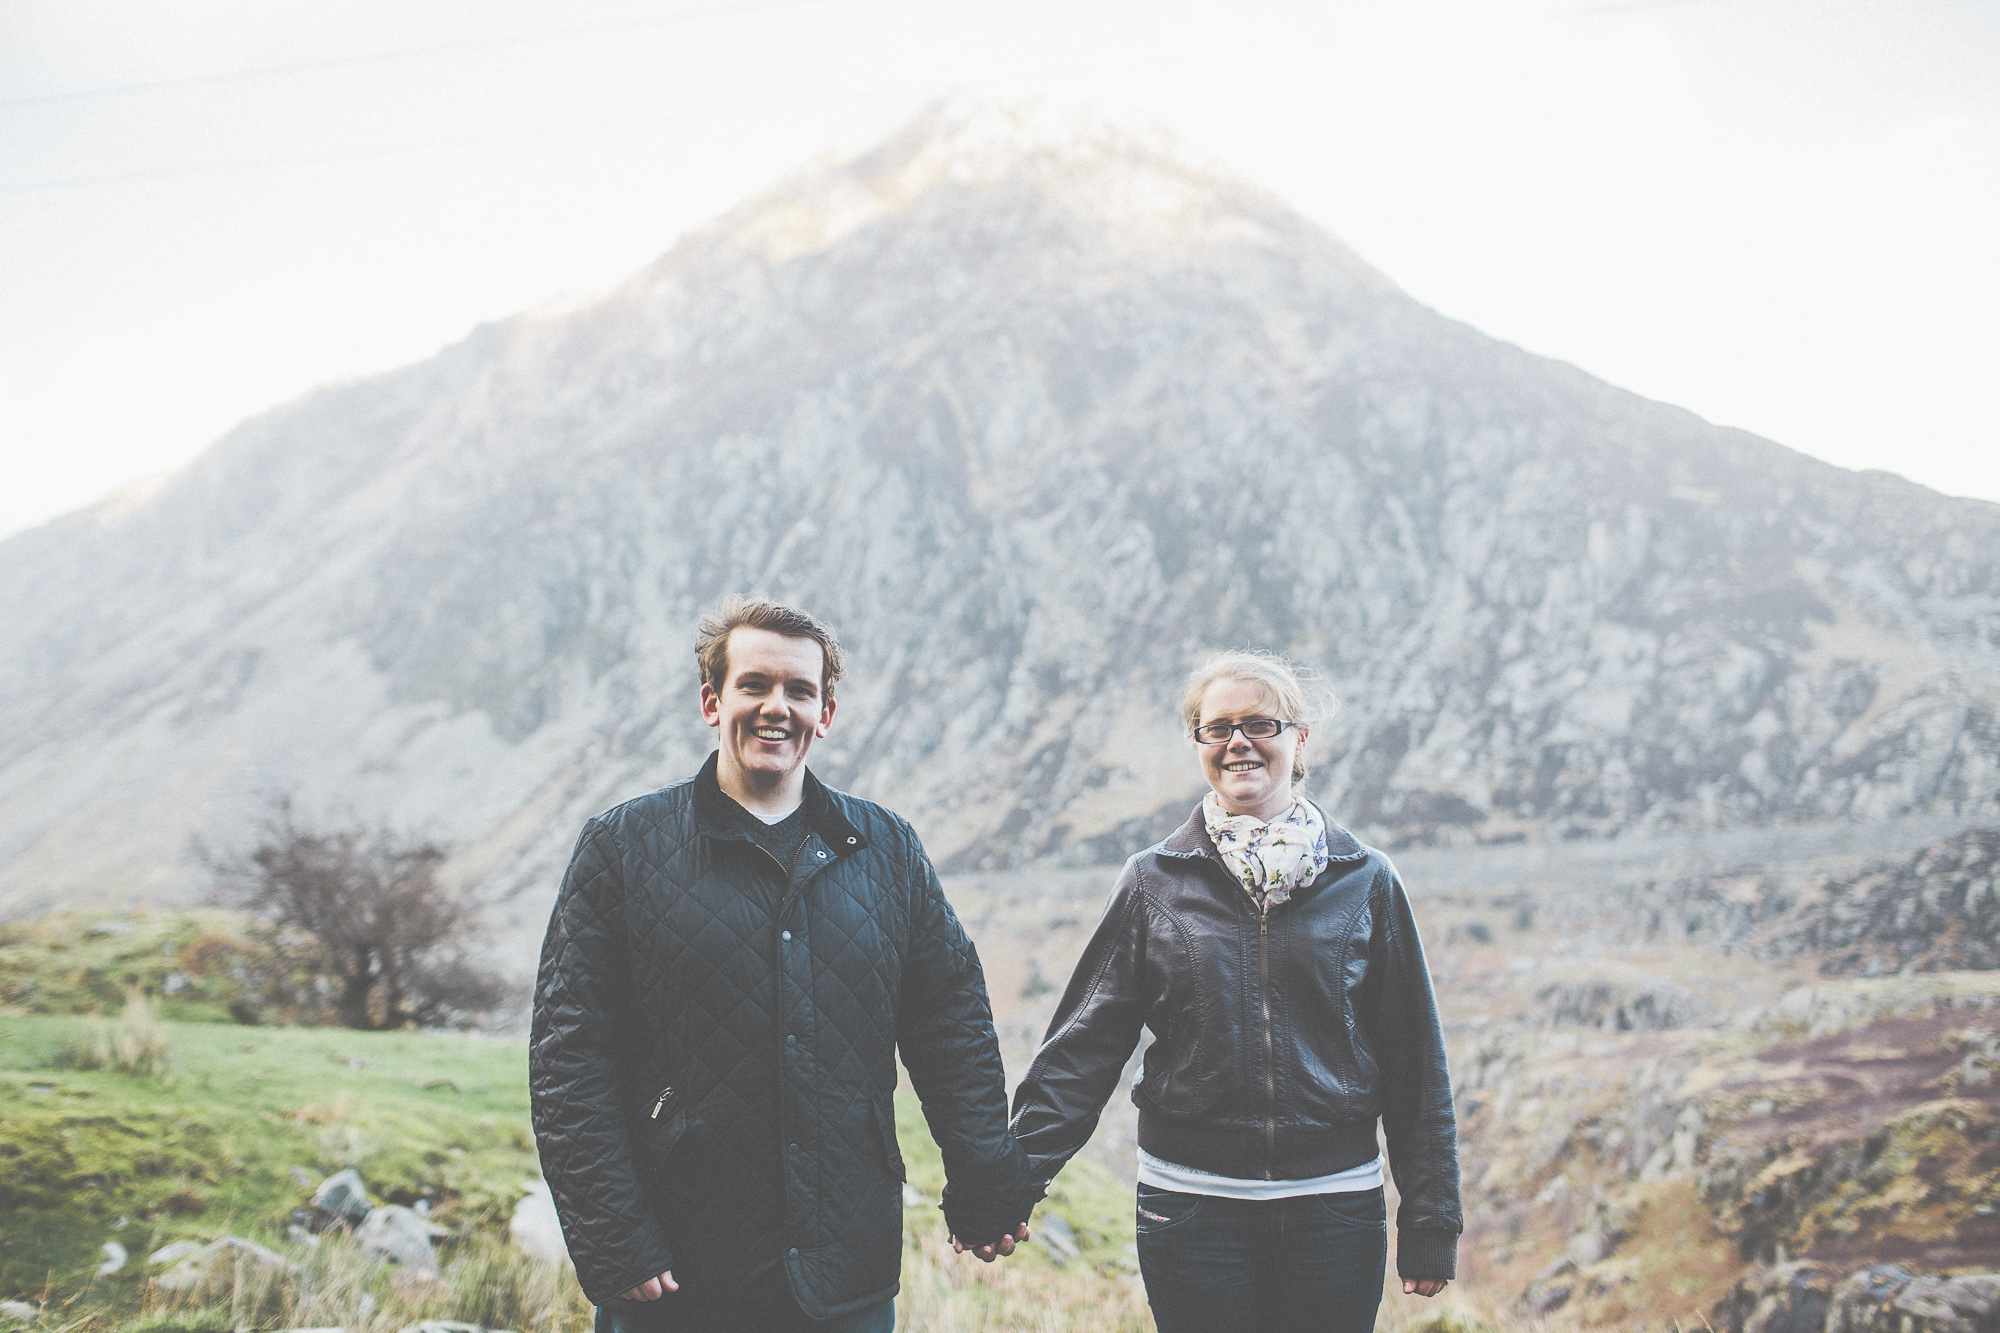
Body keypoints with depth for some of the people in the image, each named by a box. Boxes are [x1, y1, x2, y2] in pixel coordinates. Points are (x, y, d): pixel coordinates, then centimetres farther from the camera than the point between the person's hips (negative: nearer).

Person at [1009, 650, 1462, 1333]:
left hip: (1334, 1208, 0)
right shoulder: (1155, 882, 2)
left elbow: (1415, 1062, 5)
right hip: (1192, 1214, 0)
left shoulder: (1365, 881, 2)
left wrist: (1431, 1220, 3)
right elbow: (1084, 1043, -1)